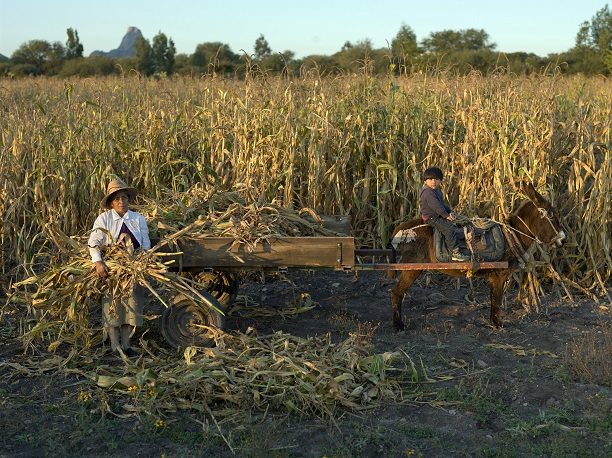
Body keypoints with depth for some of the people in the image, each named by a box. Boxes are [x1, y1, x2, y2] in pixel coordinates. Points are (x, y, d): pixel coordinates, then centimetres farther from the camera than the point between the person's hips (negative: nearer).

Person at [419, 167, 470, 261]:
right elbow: (436, 206, -25)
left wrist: (450, 211, 10)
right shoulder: (428, 192, -20)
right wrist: (446, 215, -21)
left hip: (438, 216, 11)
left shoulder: (436, 190, 15)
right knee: (448, 228, -22)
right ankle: (455, 252, -21)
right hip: (431, 217, -11)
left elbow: (442, 203, 24)